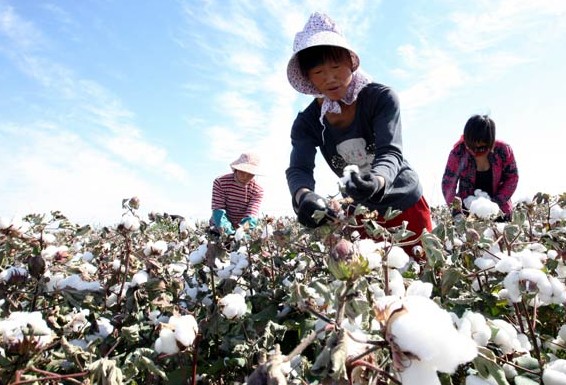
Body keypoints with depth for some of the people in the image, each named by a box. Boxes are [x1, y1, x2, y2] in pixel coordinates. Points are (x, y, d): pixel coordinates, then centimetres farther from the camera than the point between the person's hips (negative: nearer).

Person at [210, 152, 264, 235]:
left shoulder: (258, 190, -11)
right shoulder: (220, 182, -11)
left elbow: (251, 217, -18)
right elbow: (218, 210, -17)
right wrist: (227, 229, -35)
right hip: (219, 230, 0)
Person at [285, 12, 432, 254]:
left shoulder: (382, 98, -18)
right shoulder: (307, 123, -11)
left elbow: (390, 153, -29)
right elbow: (298, 169, -25)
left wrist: (377, 182, -53)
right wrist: (304, 196, -49)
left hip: (405, 205, -2)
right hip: (361, 213, 2)